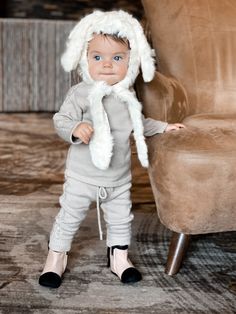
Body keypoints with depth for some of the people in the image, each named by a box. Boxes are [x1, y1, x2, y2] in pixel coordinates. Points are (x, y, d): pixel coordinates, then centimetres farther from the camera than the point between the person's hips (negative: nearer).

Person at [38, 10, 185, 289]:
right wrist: (75, 129, -42)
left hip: (119, 179, 5)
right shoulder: (81, 93, -17)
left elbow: (139, 123, 20)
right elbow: (61, 119, -23)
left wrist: (163, 127, 22)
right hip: (82, 177, -4)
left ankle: (119, 257, 36)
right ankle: (56, 257, 27)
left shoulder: (128, 96, 2)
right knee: (69, 218, 8)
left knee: (120, 220, 16)